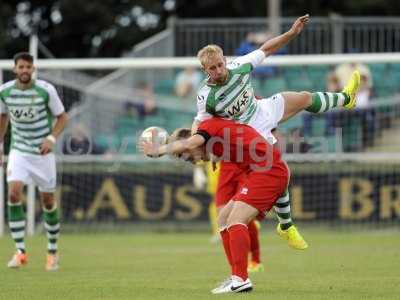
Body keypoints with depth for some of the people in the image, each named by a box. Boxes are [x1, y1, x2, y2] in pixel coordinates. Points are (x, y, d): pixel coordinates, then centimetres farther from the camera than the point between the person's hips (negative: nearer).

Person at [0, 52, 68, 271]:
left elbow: (62, 117, -3)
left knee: (48, 201, 4)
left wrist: (51, 139, -18)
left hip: (43, 152, -1)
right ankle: (20, 252, -14)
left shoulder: (46, 90, -12)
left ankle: (52, 252, 23)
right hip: (19, 151, 1)